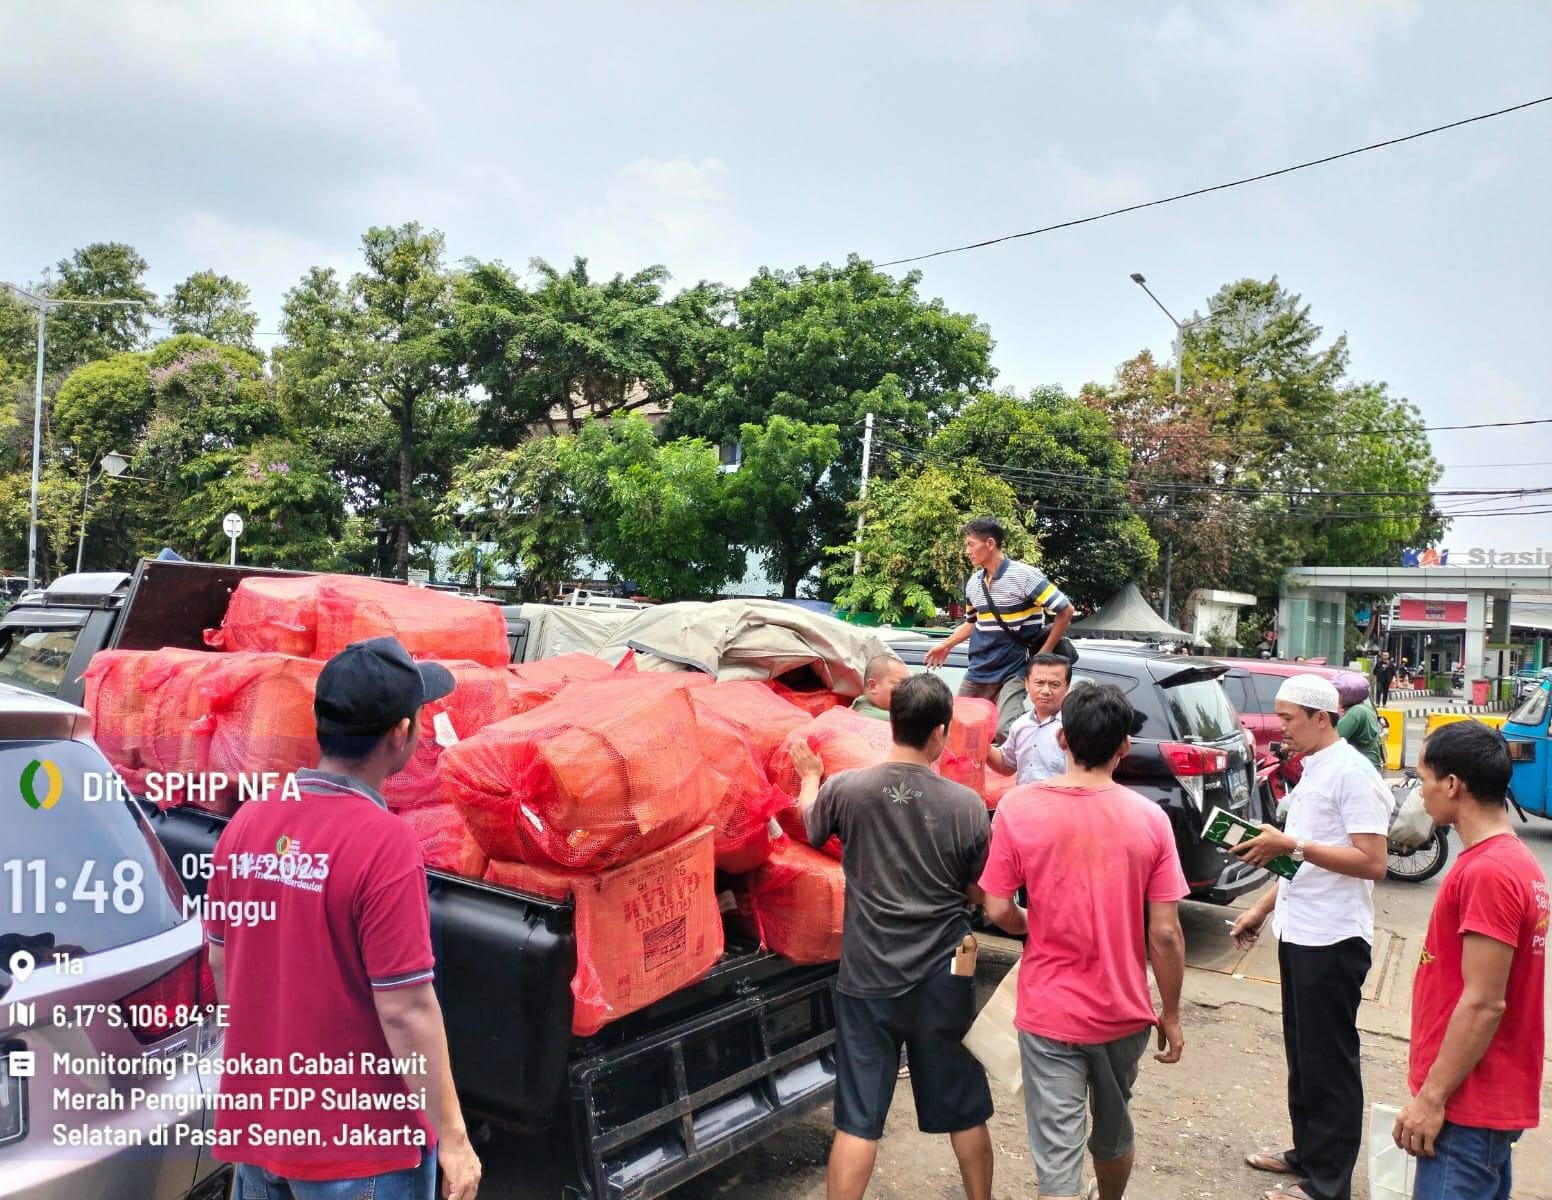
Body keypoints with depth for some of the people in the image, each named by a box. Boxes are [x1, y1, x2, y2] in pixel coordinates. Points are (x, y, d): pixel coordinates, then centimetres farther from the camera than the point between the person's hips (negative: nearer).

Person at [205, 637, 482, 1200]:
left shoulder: (246, 822, -4)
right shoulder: (384, 843, -24)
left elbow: (221, 964, 8)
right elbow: (405, 1010, -22)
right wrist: (452, 1136, -12)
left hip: (253, 1121, 6)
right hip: (356, 1140, -6)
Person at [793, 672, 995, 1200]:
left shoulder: (845, 789, -12)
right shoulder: (966, 804, -13)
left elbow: (811, 823, 11)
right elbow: (980, 893, -2)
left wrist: (809, 776, 30)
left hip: (868, 977, 0)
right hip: (943, 978, 1)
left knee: (857, 1119, 10)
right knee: (965, 1109, 20)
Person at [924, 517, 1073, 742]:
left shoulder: (1024, 576, -13)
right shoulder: (973, 583, 8)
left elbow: (1065, 611, -11)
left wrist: (1044, 654, -10)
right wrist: (945, 645, 18)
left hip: (1013, 672, -7)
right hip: (977, 673, 7)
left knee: (1004, 730, -23)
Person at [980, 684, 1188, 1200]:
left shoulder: (1018, 808, -14)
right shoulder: (1149, 818, -11)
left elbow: (999, 912, -10)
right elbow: (1165, 933, -8)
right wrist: (1171, 1016, 5)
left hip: (1050, 1012, -3)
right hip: (1125, 1012, 3)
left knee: (1057, 1150, 7)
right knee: (1113, 1125, 27)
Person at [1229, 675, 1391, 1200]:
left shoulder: (1352, 773, -17)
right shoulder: (1311, 770, 12)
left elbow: (1372, 862, -23)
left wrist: (1291, 845, -27)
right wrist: (1262, 908, 18)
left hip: (1332, 941, -9)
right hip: (1299, 934, 9)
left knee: (1329, 1063, 2)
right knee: (1302, 1054, 19)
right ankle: (1306, 1153, 33)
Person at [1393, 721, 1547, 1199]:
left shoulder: (1488, 873, -23)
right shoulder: (1514, 859, 8)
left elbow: (1483, 1004, -23)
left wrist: (1432, 1098, -17)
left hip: (1469, 1107, -10)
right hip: (1490, 1099, 10)